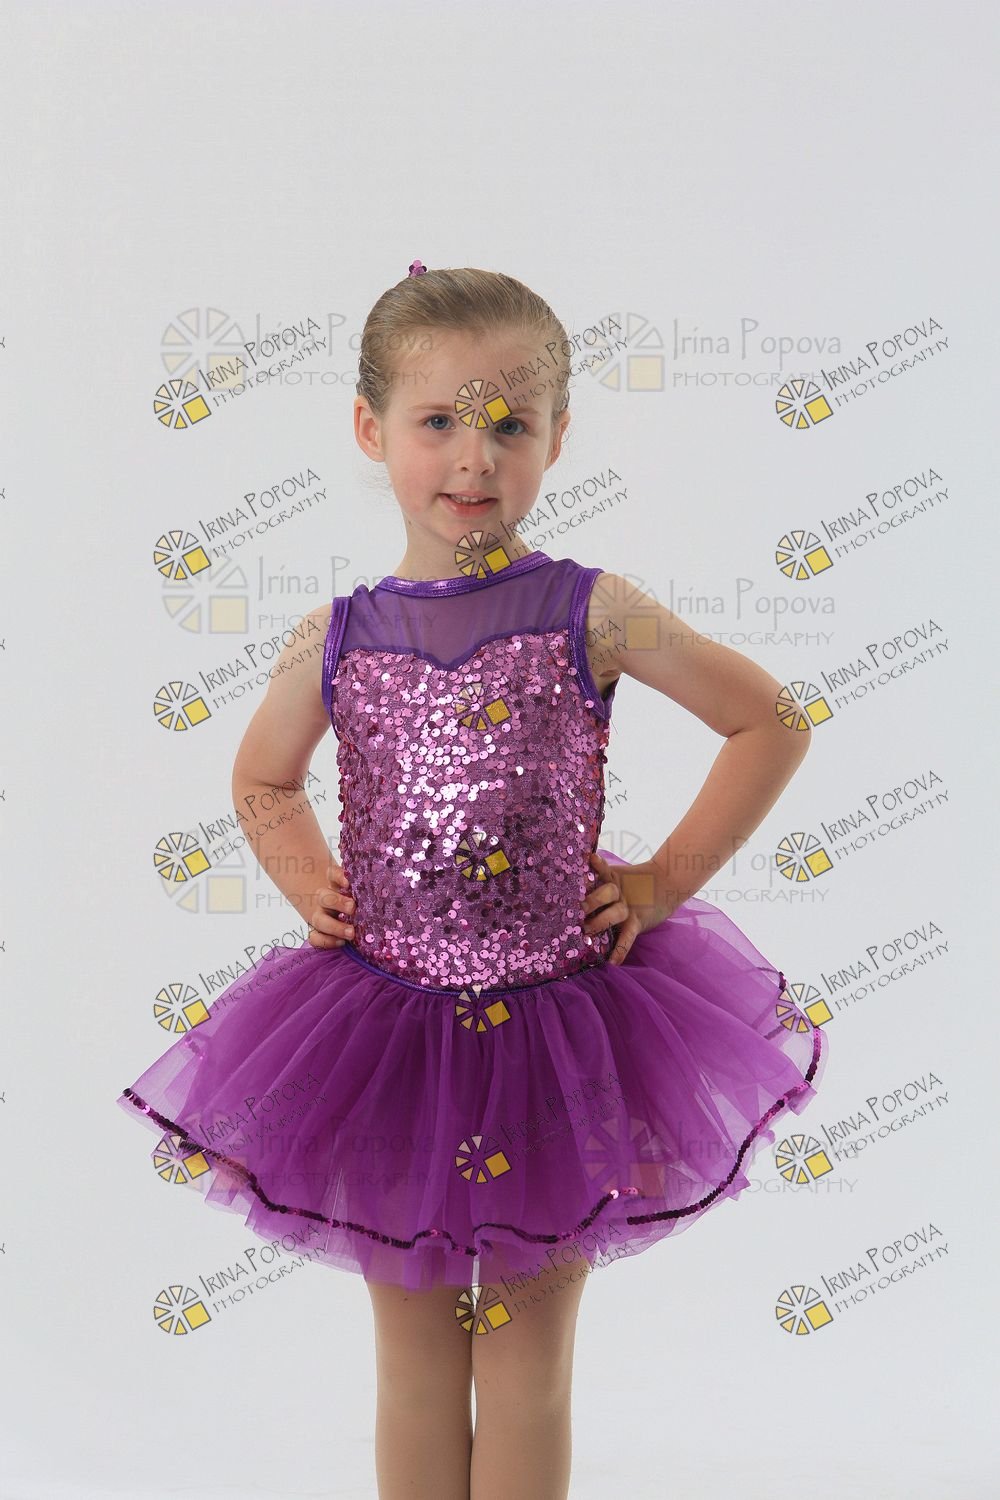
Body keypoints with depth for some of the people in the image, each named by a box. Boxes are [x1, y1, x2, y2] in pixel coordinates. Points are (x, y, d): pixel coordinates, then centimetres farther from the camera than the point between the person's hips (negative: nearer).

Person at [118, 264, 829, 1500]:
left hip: (558, 1030, -2)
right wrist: (312, 886, 4)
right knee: (415, 1371, 15)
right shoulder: (338, 637, 0)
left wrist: (667, 879, -3)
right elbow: (261, 779, 19)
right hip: (388, 1026, 2)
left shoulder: (593, 614, -8)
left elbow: (770, 722, 0)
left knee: (525, 1373, 12)